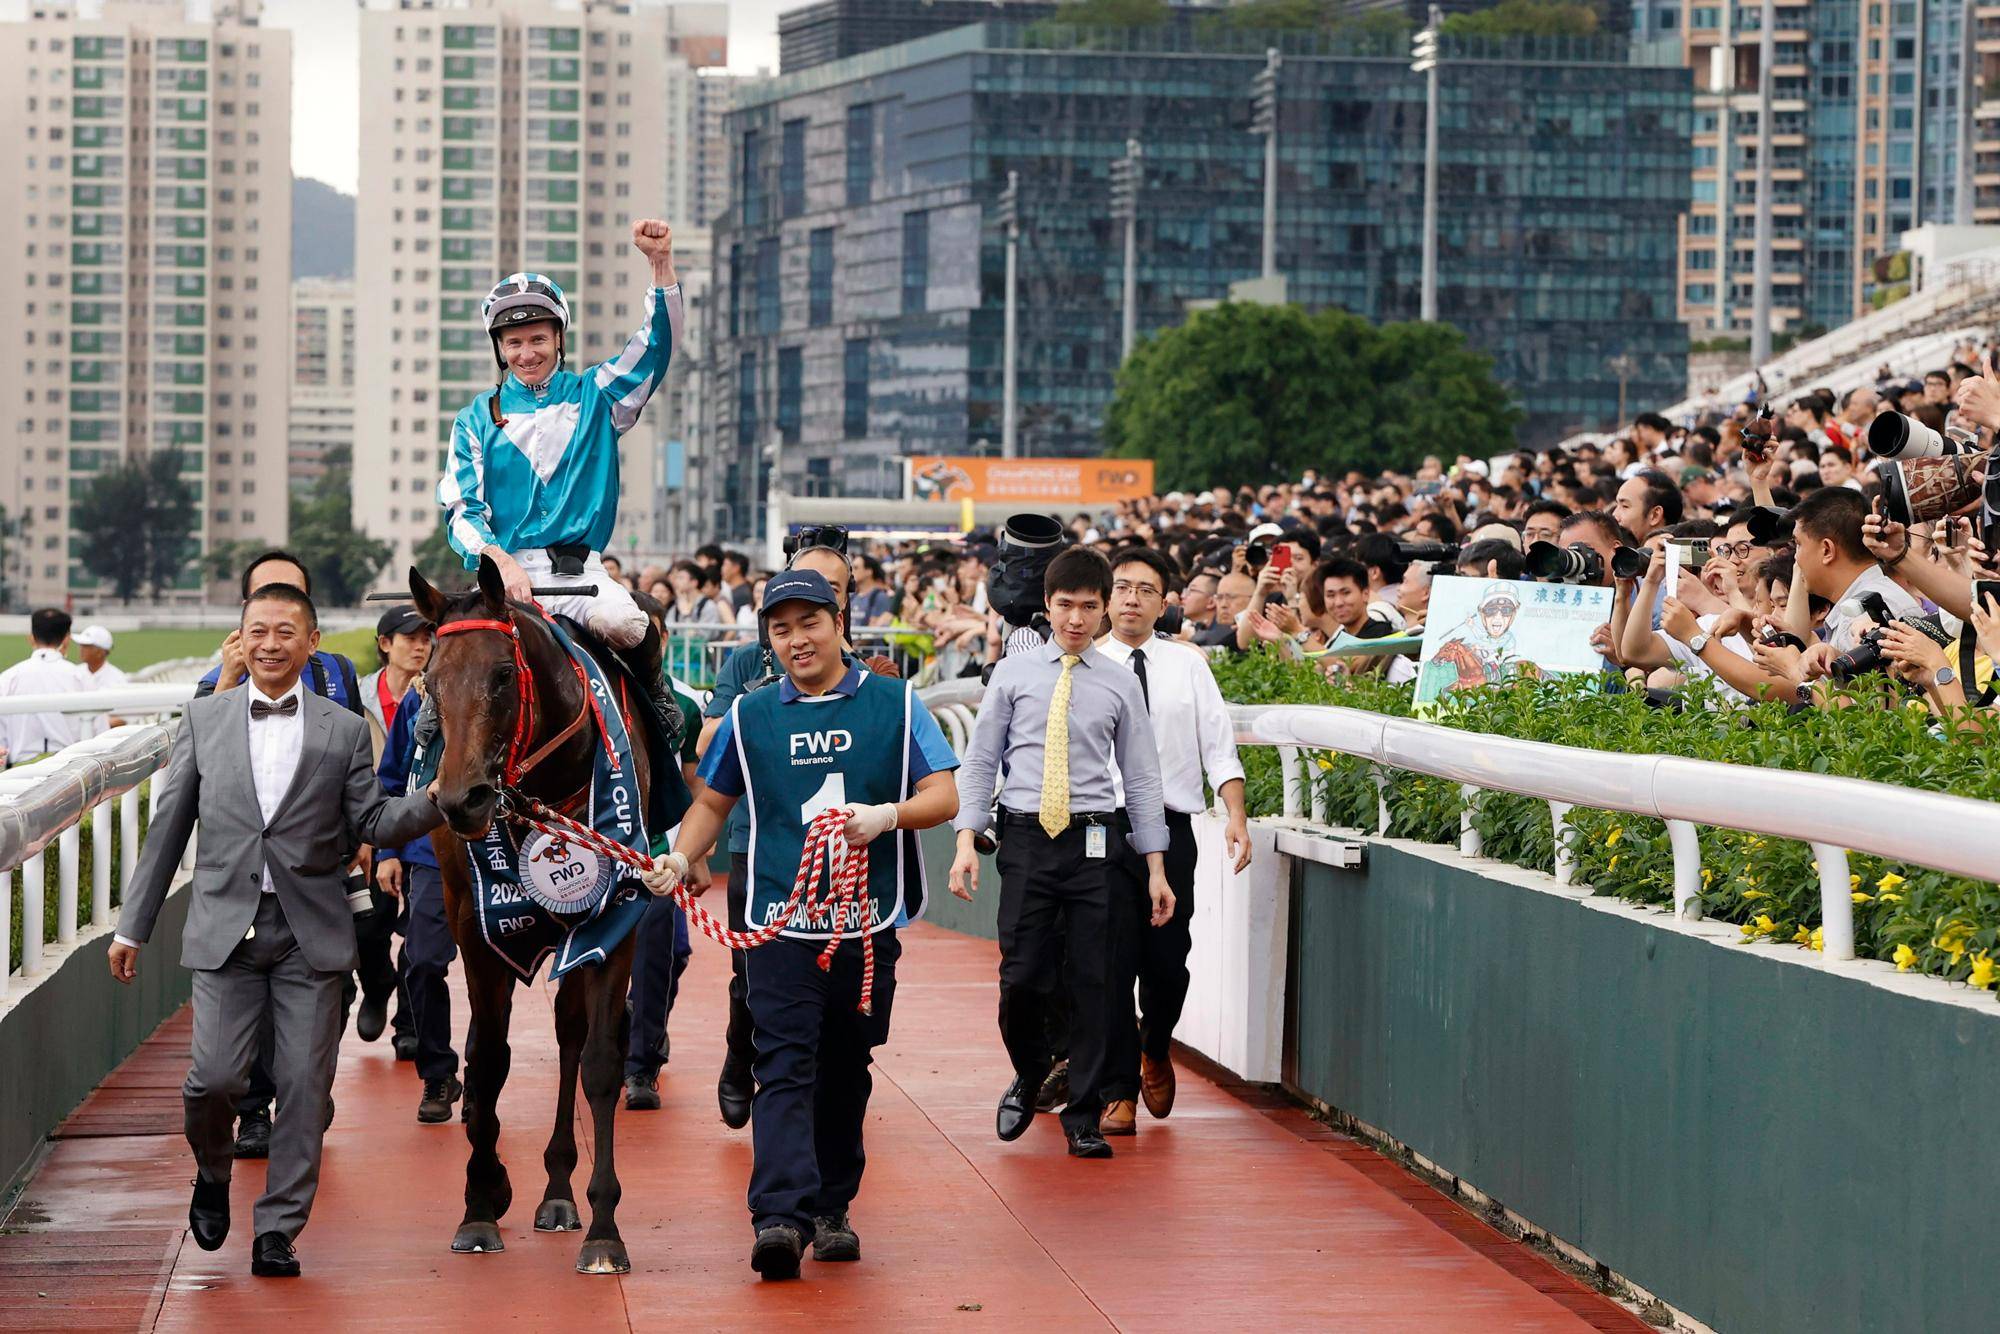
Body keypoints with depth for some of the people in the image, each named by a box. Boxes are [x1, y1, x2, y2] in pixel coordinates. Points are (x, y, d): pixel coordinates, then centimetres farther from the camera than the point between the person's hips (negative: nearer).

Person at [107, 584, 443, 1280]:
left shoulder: (344, 731, 5)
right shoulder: (204, 718, 7)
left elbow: (373, 823, 2)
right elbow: (168, 827, 9)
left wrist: (438, 797, -17)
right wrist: (133, 925, 9)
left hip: (310, 934, 0)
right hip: (225, 929, 0)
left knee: (305, 1087, -1)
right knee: (214, 1077, -8)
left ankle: (277, 1232, 11)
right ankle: (213, 1172, 24)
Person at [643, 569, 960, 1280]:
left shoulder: (894, 704, 5)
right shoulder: (750, 714, 8)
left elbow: (945, 796, 1)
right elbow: (713, 801, 19)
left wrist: (889, 815, -18)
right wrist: (678, 859, 1)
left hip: (869, 925, 1)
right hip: (781, 922, -1)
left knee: (845, 1073, 11)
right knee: (784, 1068, -12)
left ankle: (829, 1208, 23)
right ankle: (780, 1215, -23)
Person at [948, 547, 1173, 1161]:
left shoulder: (1121, 685, 7)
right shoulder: (1013, 673, 7)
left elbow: (1142, 778, 9)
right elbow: (980, 760, 8)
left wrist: (1156, 869, 6)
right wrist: (966, 840, -3)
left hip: (1093, 841, 0)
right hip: (1026, 839, 0)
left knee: (1092, 981, 1)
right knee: (1021, 976, -5)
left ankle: (1083, 1118, 12)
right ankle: (1029, 1076, 26)